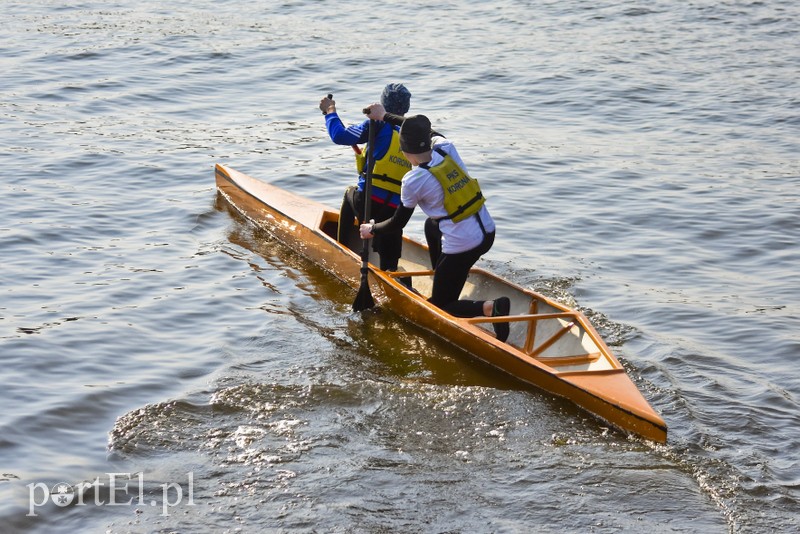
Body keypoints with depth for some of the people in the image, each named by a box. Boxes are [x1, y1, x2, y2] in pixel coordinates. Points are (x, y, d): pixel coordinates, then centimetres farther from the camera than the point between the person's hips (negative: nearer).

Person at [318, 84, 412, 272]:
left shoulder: (379, 124, -4)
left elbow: (340, 136, -3)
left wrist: (330, 111, 13)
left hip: (369, 201, -3)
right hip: (396, 210, 3)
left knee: (350, 194, 35)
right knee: (390, 265, 11)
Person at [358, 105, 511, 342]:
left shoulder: (414, 180, -16)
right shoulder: (445, 146, -1)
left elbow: (399, 222, -2)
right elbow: (423, 128, 21)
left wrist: (372, 230, 17)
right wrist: (385, 116, 30)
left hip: (462, 247, -7)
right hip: (487, 232, 8)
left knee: (440, 307, 10)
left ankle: (490, 308, -16)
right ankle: (445, 283, 37)